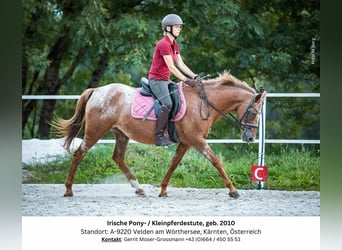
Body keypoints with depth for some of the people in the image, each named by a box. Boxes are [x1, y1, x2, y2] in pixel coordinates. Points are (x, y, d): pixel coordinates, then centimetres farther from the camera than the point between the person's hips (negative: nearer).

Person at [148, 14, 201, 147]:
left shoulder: (174, 45, 13)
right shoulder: (163, 44, -17)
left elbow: (181, 64, 10)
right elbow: (171, 67, -22)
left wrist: (194, 76, -3)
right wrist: (186, 80, -25)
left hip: (165, 80, 10)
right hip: (156, 79, -10)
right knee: (167, 103, -26)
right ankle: (159, 137, -25)